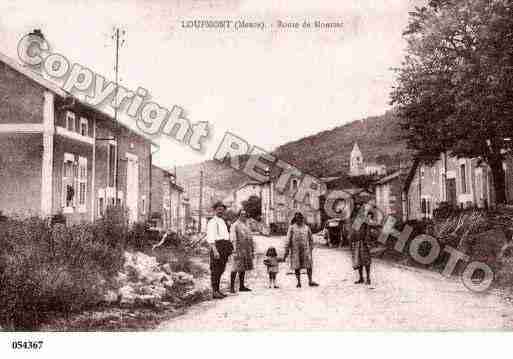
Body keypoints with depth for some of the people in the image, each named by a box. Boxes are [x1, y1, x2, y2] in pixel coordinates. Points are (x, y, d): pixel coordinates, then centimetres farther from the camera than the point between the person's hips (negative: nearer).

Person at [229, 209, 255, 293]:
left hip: (247, 251, 7)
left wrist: (252, 251, 17)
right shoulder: (235, 225, -7)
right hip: (238, 249, -7)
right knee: (236, 268, -7)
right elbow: (233, 239, -12)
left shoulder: (247, 225, 15)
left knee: (243, 269, 10)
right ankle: (232, 287, -3)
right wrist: (235, 251, -19)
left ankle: (242, 286, 15)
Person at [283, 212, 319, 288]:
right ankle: (298, 282, 12)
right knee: (297, 266, 3)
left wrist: (311, 248, 16)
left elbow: (310, 239, 17)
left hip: (305, 249, 2)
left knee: (309, 264, -7)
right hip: (295, 250, -2)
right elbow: (288, 240, -2)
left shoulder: (306, 227, 7)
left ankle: (310, 281, -1)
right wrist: (286, 252, -4)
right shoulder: (292, 228, -1)